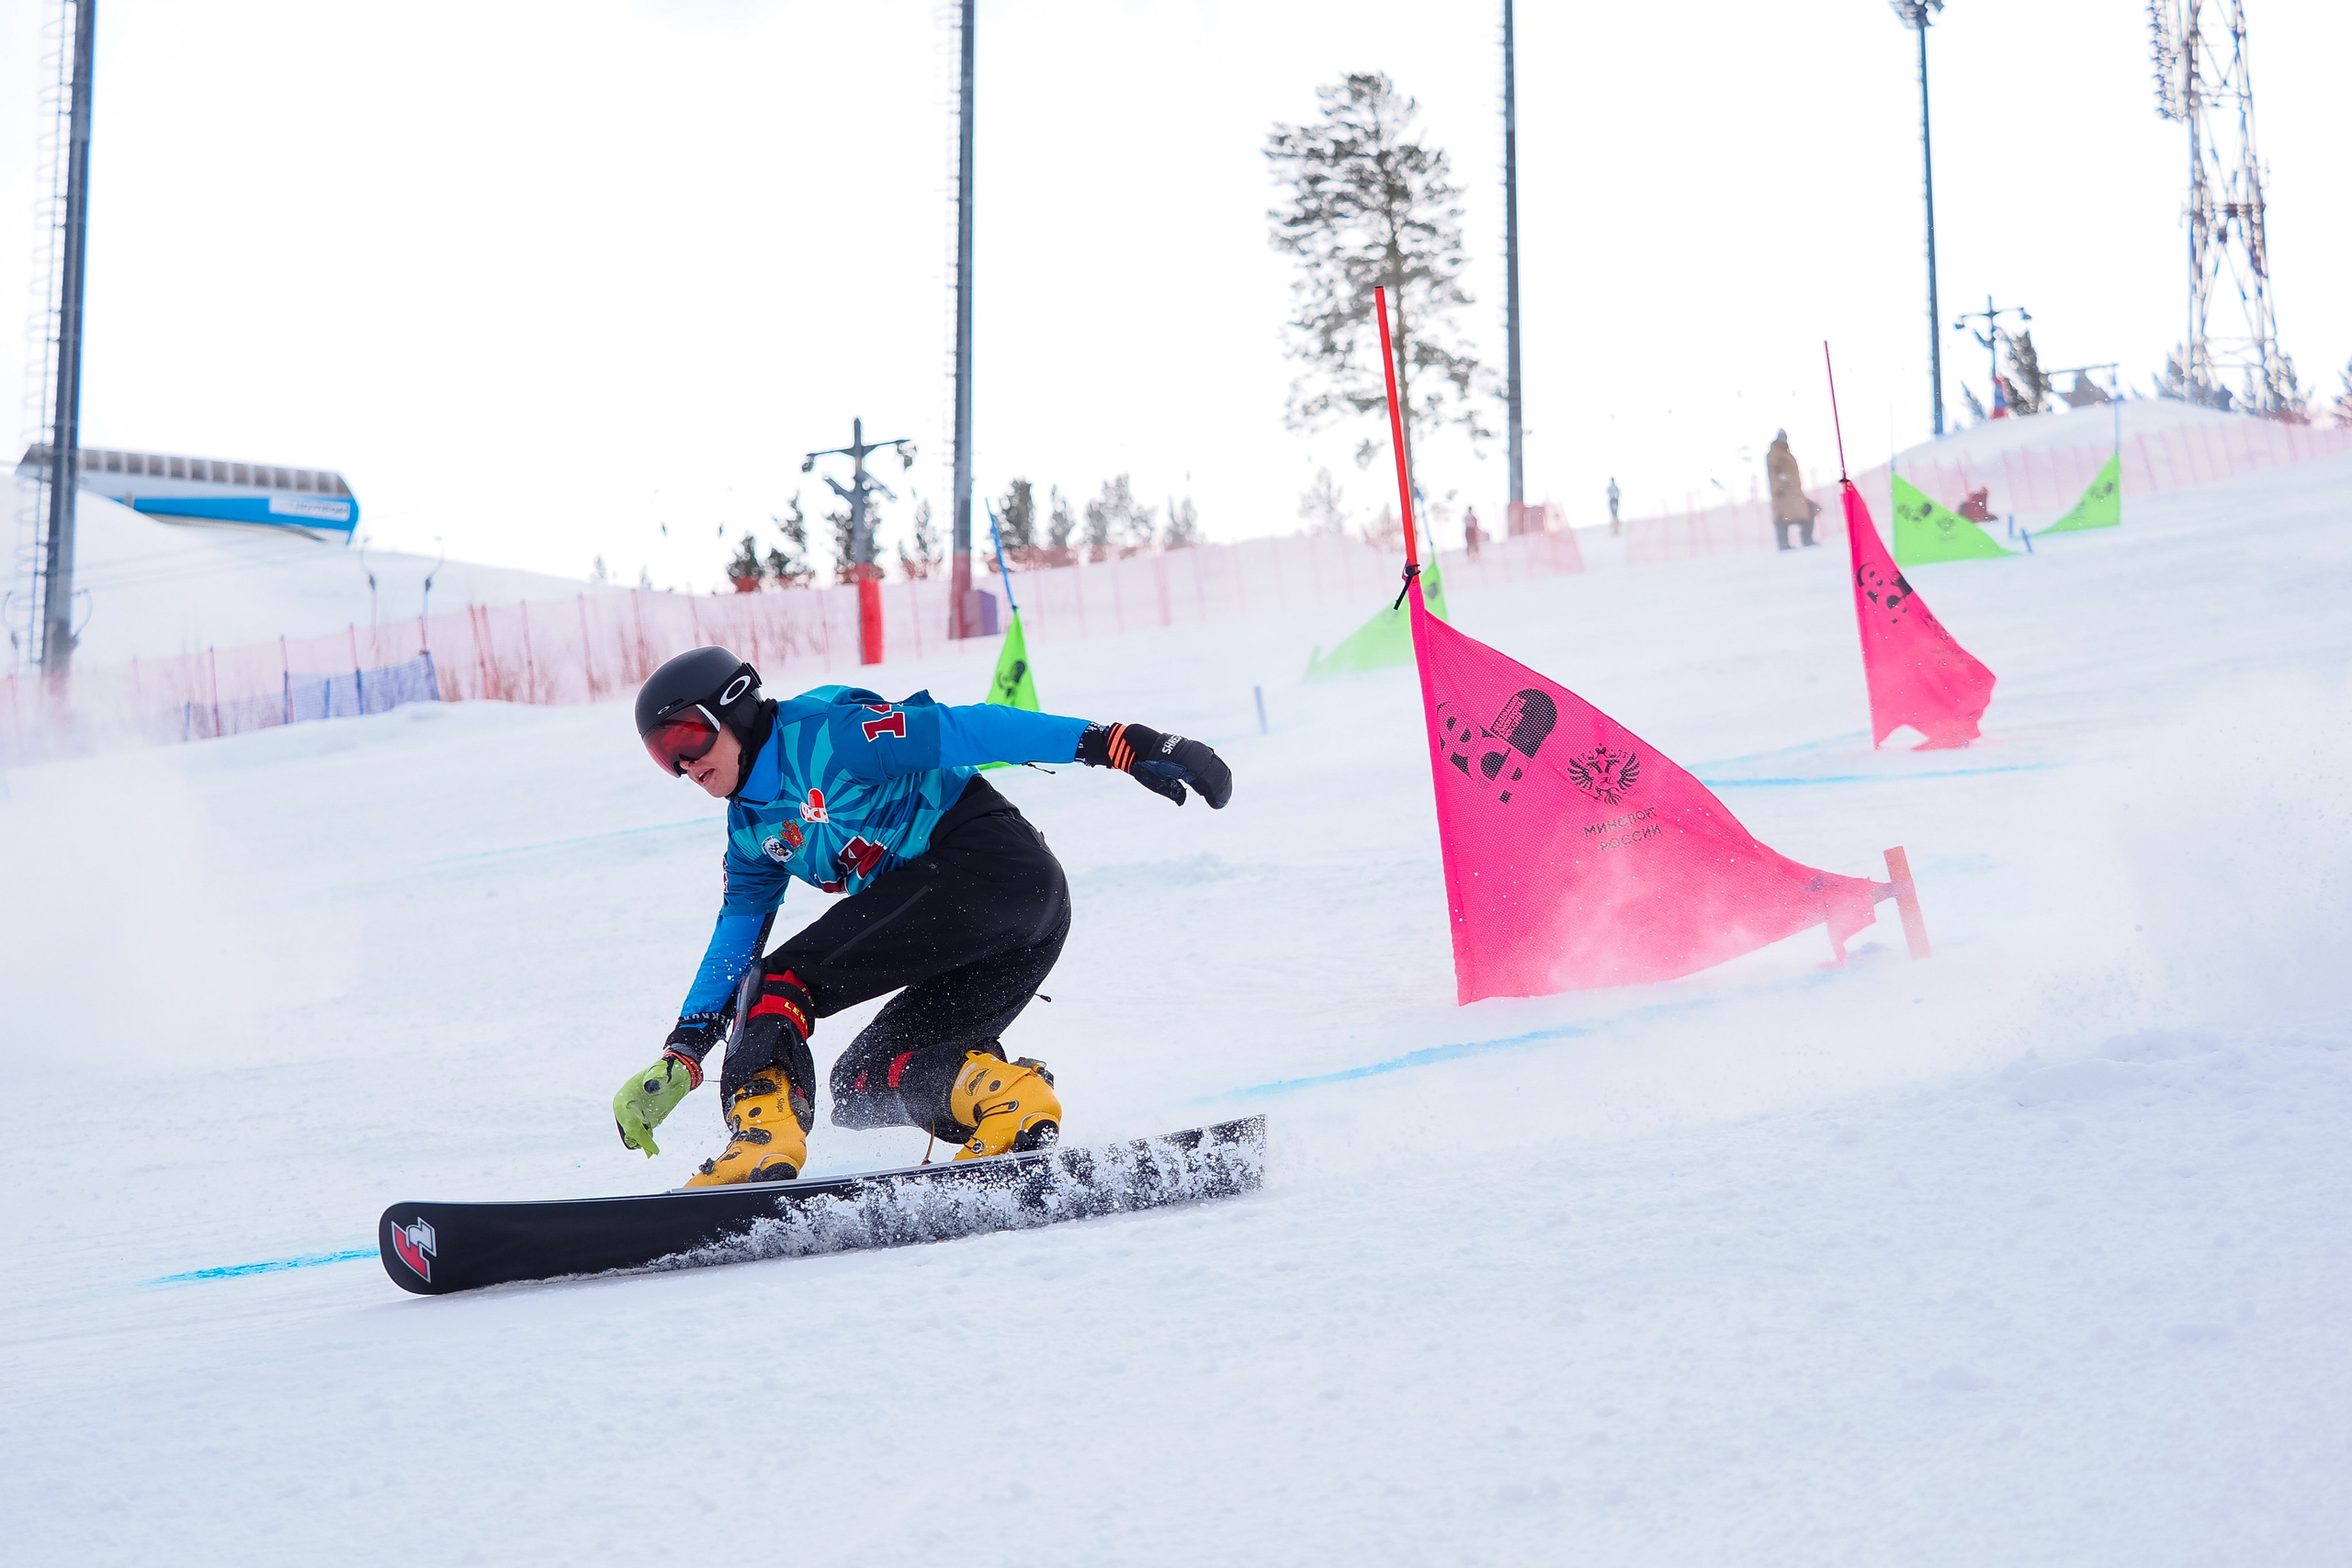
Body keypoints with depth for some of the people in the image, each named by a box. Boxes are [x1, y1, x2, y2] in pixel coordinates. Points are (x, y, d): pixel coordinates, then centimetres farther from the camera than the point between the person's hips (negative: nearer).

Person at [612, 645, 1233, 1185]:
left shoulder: (824, 732, -6)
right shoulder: (751, 832, 21)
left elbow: (965, 730, -13)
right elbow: (734, 940, 21)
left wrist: (1114, 744, -20)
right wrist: (680, 1056, 11)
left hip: (989, 865, -9)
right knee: (864, 1078, 4)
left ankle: (762, 1141, -24)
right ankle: (1010, 1099, -14)